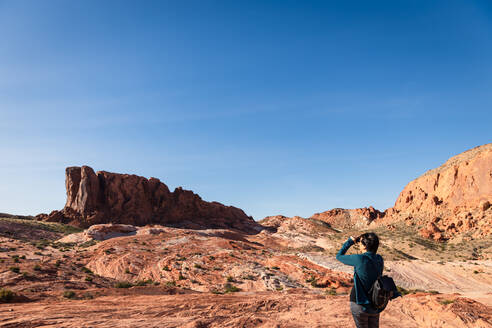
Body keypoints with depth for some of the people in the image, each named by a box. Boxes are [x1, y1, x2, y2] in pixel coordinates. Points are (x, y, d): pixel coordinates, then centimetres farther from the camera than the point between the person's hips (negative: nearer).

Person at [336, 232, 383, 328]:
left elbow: (339, 256, -6)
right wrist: (361, 241, 8)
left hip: (360, 304, -5)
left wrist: (350, 241, 0)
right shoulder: (379, 259, -4)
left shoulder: (359, 259, -21)